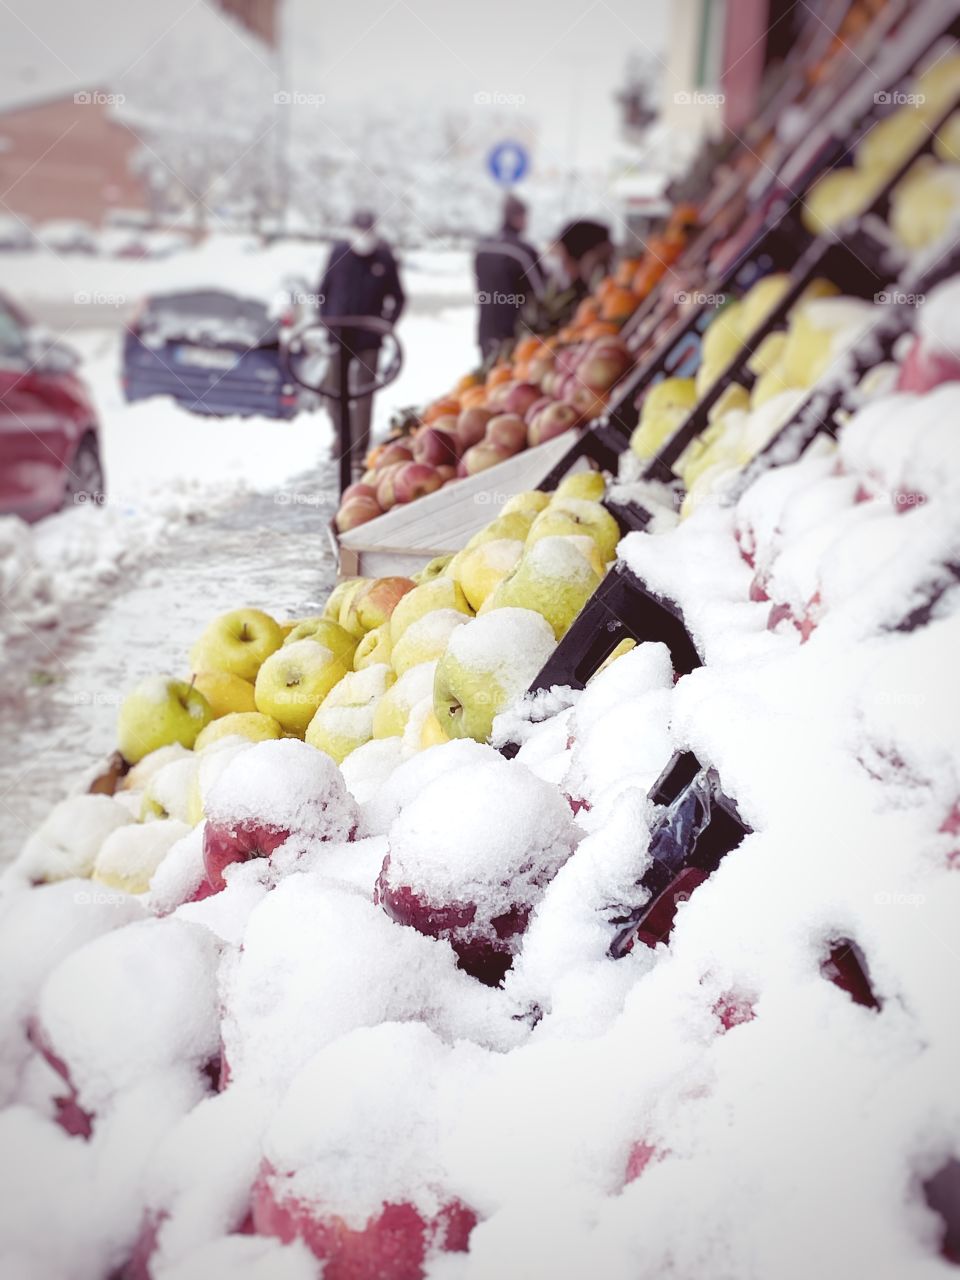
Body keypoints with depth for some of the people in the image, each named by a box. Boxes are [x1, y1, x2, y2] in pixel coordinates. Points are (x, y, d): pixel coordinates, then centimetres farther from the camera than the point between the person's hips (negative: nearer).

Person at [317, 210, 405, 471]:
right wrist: (325, 321, 2)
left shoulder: (385, 258, -2)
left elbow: (398, 298, 7)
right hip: (338, 334, 2)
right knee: (334, 389, 9)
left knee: (364, 392, -2)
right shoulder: (339, 251, 1)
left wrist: (387, 324, -3)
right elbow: (323, 289, 9)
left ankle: (360, 451, 2)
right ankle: (341, 437, 33)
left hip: (369, 337, -2)